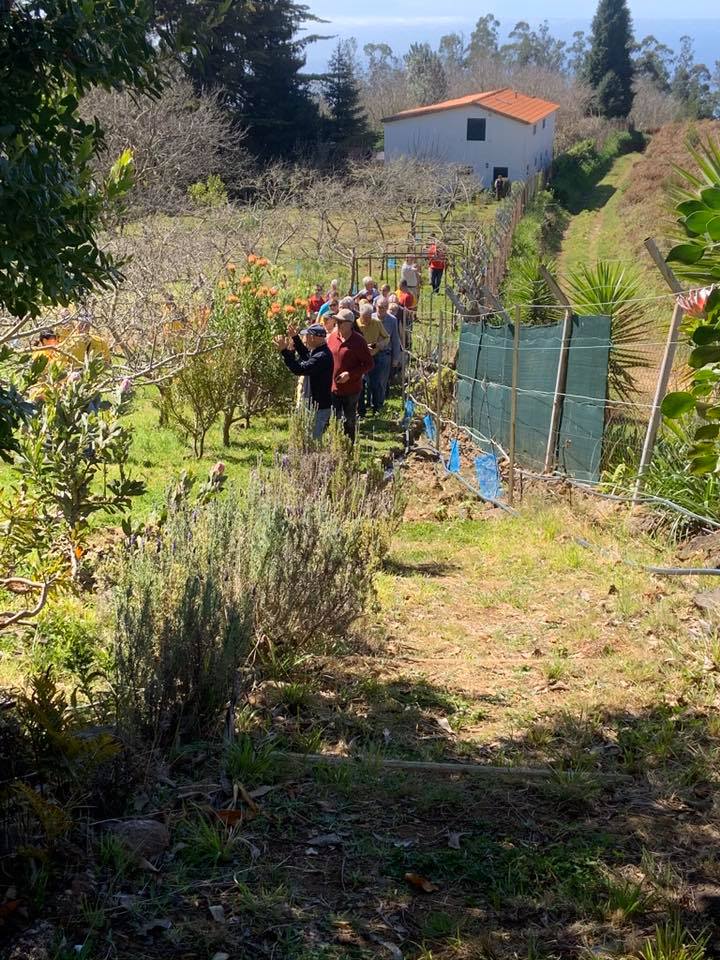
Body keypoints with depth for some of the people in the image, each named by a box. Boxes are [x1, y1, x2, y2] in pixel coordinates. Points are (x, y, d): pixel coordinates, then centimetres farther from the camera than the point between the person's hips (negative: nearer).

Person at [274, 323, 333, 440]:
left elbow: (299, 369, -31)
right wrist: (295, 338, 24)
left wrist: (284, 351, -29)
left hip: (319, 408, -11)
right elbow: (307, 357, 30)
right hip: (313, 405, 11)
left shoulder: (322, 357, -25)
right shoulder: (317, 352, 8)